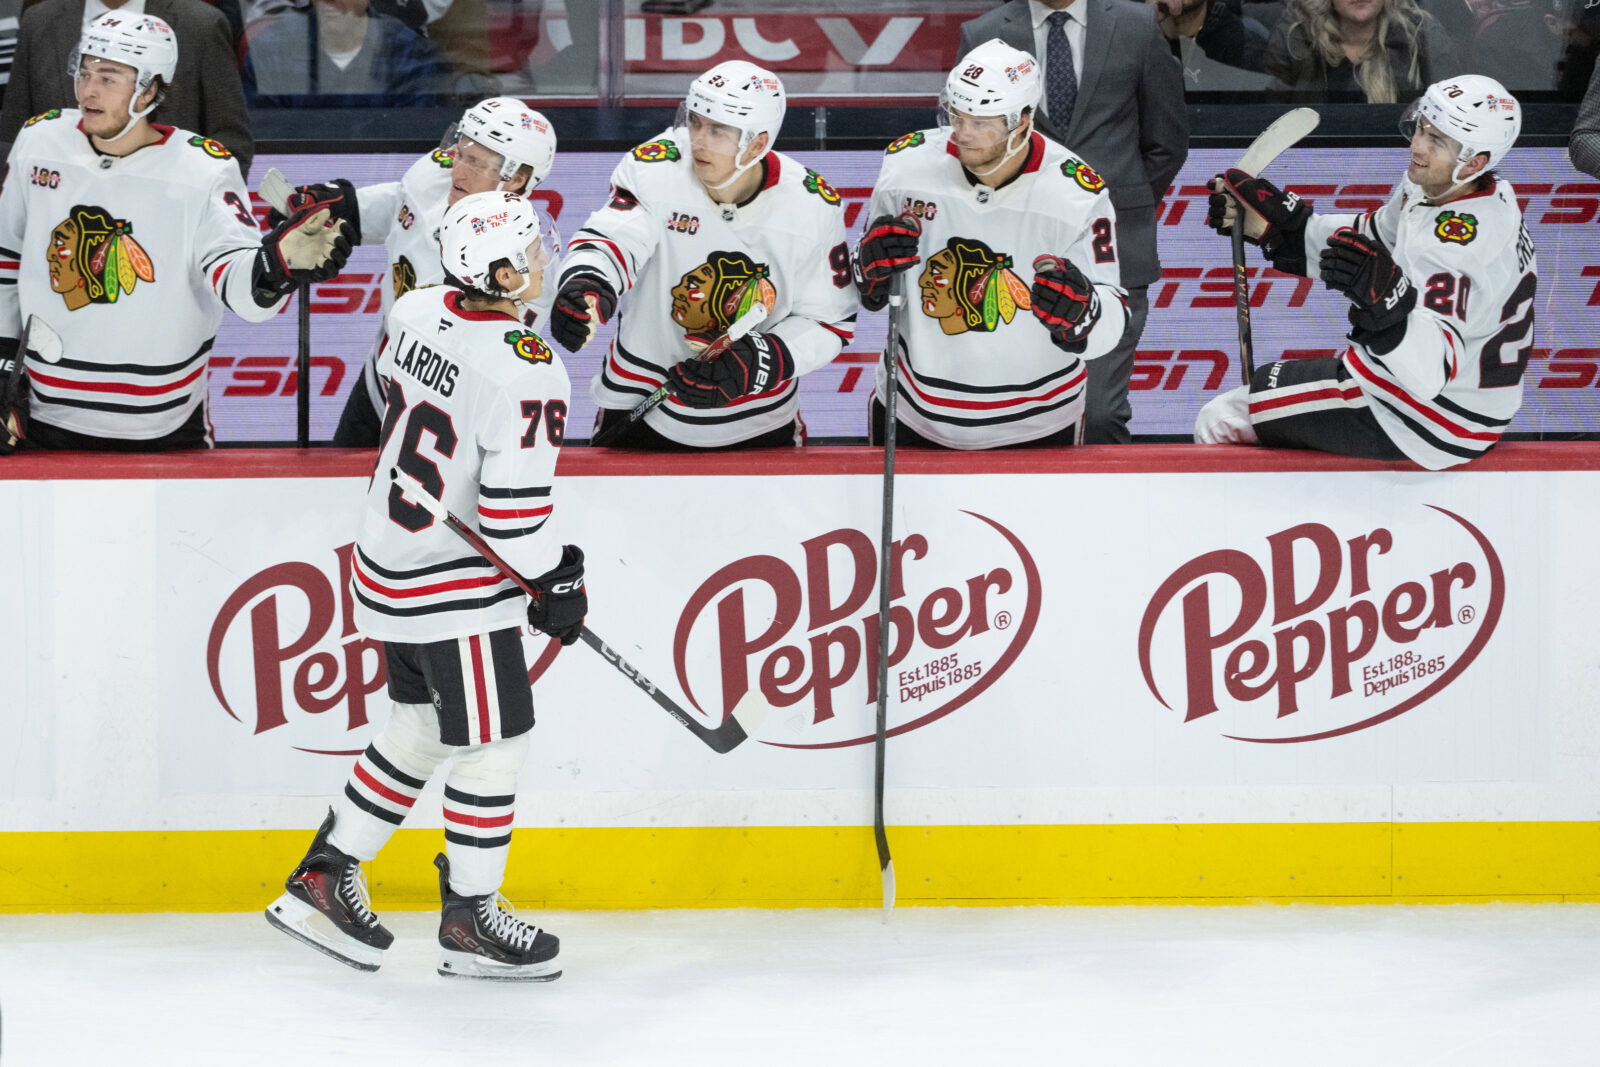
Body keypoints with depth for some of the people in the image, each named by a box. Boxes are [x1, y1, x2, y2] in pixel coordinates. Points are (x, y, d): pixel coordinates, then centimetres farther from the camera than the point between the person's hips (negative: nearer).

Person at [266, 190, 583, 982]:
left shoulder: (415, 312, -2)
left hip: (387, 560, 8)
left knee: (422, 725, 22)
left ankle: (324, 879, 26)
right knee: (493, 744, 5)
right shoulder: (528, 374, -24)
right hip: (458, 588, -8)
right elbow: (514, 507, -23)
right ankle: (470, 922, 14)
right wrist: (556, 583, -7)